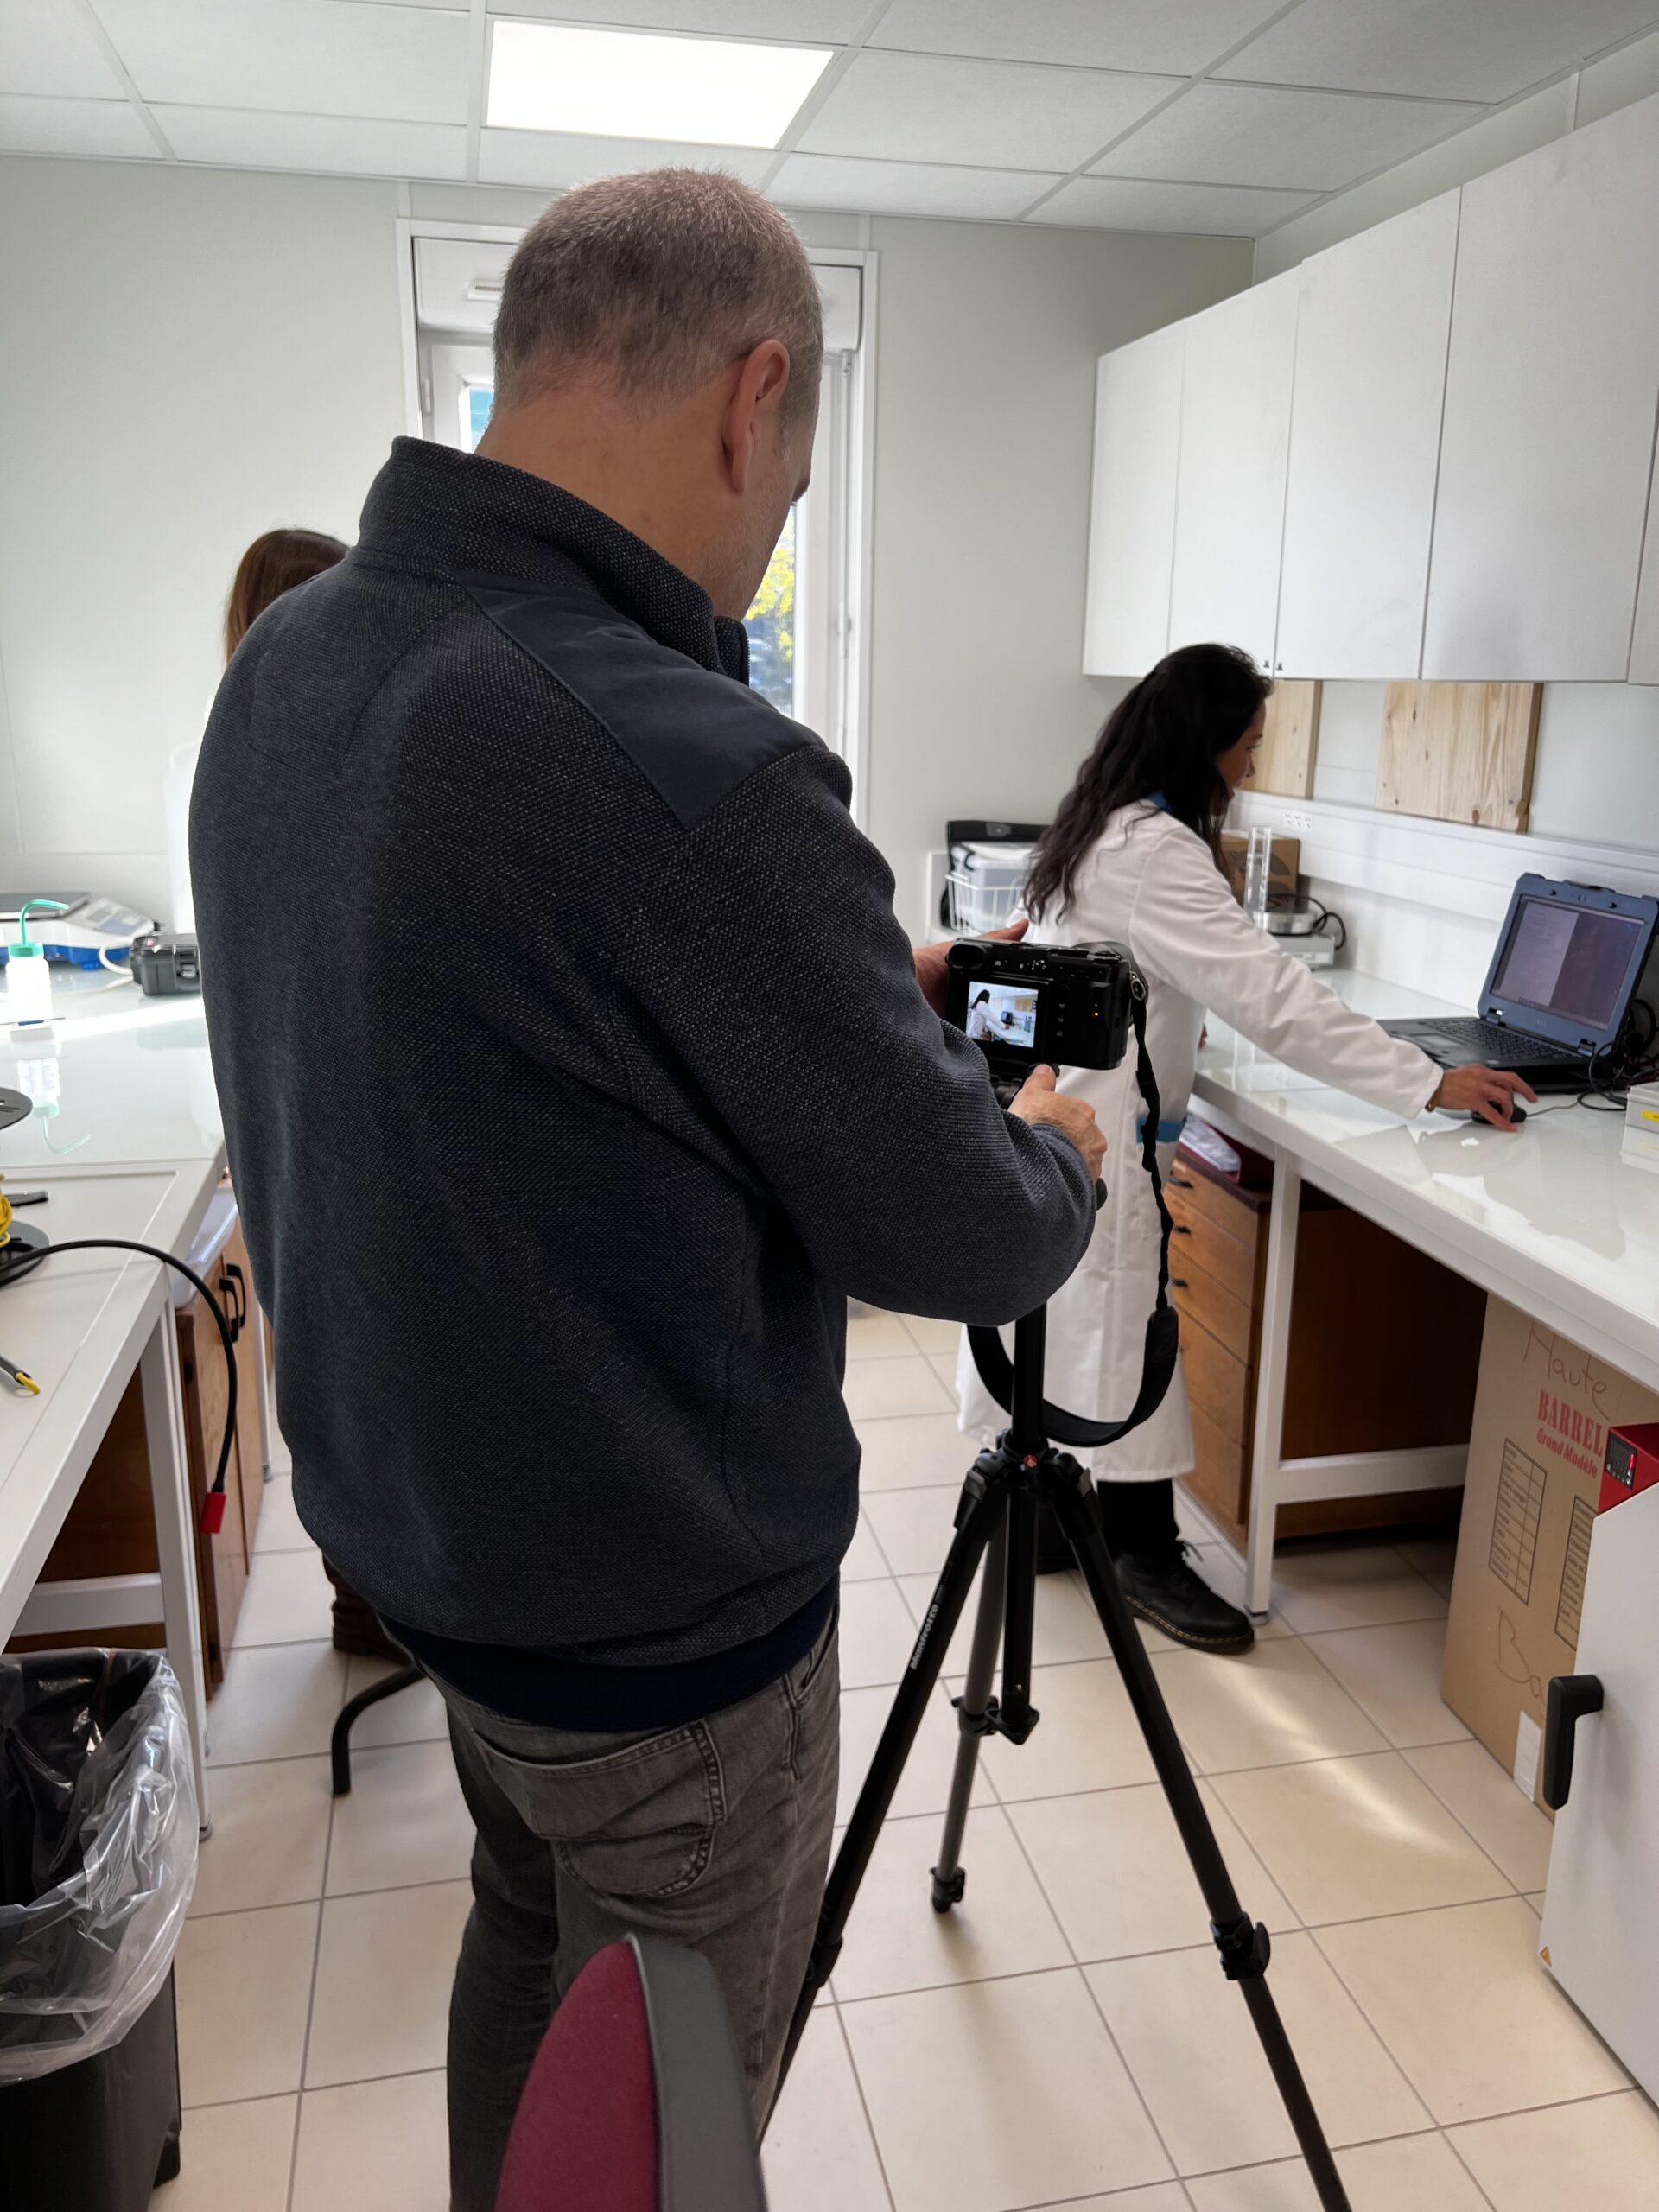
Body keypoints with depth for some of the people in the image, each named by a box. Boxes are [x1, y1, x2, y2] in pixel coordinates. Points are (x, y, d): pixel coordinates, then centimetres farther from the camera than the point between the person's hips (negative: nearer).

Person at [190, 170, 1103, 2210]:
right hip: (655, 1615, -8)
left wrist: (851, 989, 10)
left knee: (531, 1934, 31)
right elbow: (958, 1241, -20)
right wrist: (1059, 1155, 1)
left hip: (411, 1513, 8)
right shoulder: (693, 770, -32)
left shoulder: (284, 667, -5)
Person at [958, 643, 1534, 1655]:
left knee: (1062, 1325, 16)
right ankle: (1144, 1553, 13)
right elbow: (1272, 992, -25)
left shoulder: (1103, 825, 11)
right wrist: (1429, 1084, -22)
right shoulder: (1150, 849, -21)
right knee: (1118, 1331, 0)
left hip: (1053, 1115, 10)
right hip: (1092, 1137, -10)